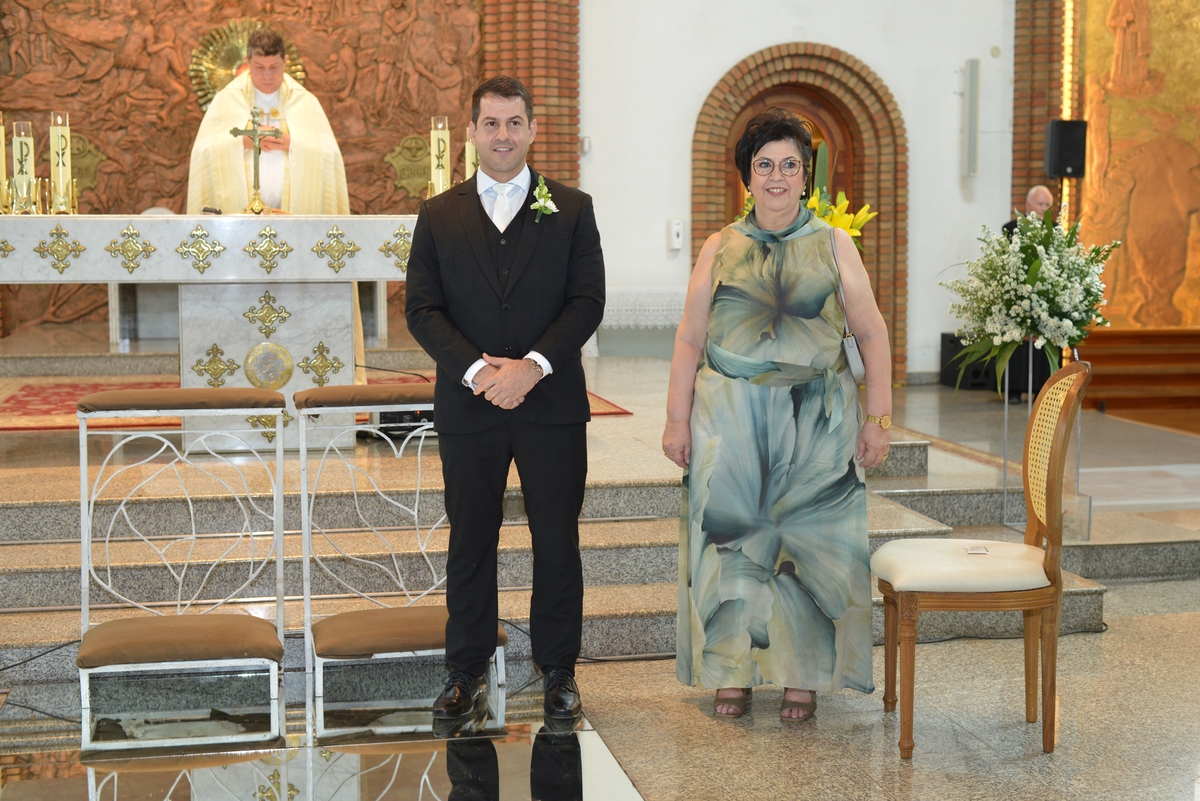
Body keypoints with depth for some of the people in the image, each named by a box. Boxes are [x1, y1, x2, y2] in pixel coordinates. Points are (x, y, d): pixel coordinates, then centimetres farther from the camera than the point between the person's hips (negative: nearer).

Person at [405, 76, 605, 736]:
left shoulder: (571, 209, 5)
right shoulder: (439, 216, 8)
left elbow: (588, 300, -3)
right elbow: (422, 308, 1)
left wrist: (532, 366, -16)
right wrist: (478, 370, -14)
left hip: (552, 404, -1)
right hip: (468, 405, 1)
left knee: (558, 543, 6)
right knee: (470, 542, 7)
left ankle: (558, 674, 19)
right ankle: (467, 675, 19)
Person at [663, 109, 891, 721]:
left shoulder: (833, 246, 6)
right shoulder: (720, 249, 7)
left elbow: (872, 334, 4)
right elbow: (689, 339, 7)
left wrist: (878, 418, -4)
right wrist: (677, 419, 0)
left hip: (816, 417, 0)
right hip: (729, 415, 1)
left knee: (809, 540, 1)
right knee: (732, 534, 2)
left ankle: (804, 676, 14)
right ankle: (731, 673, 16)